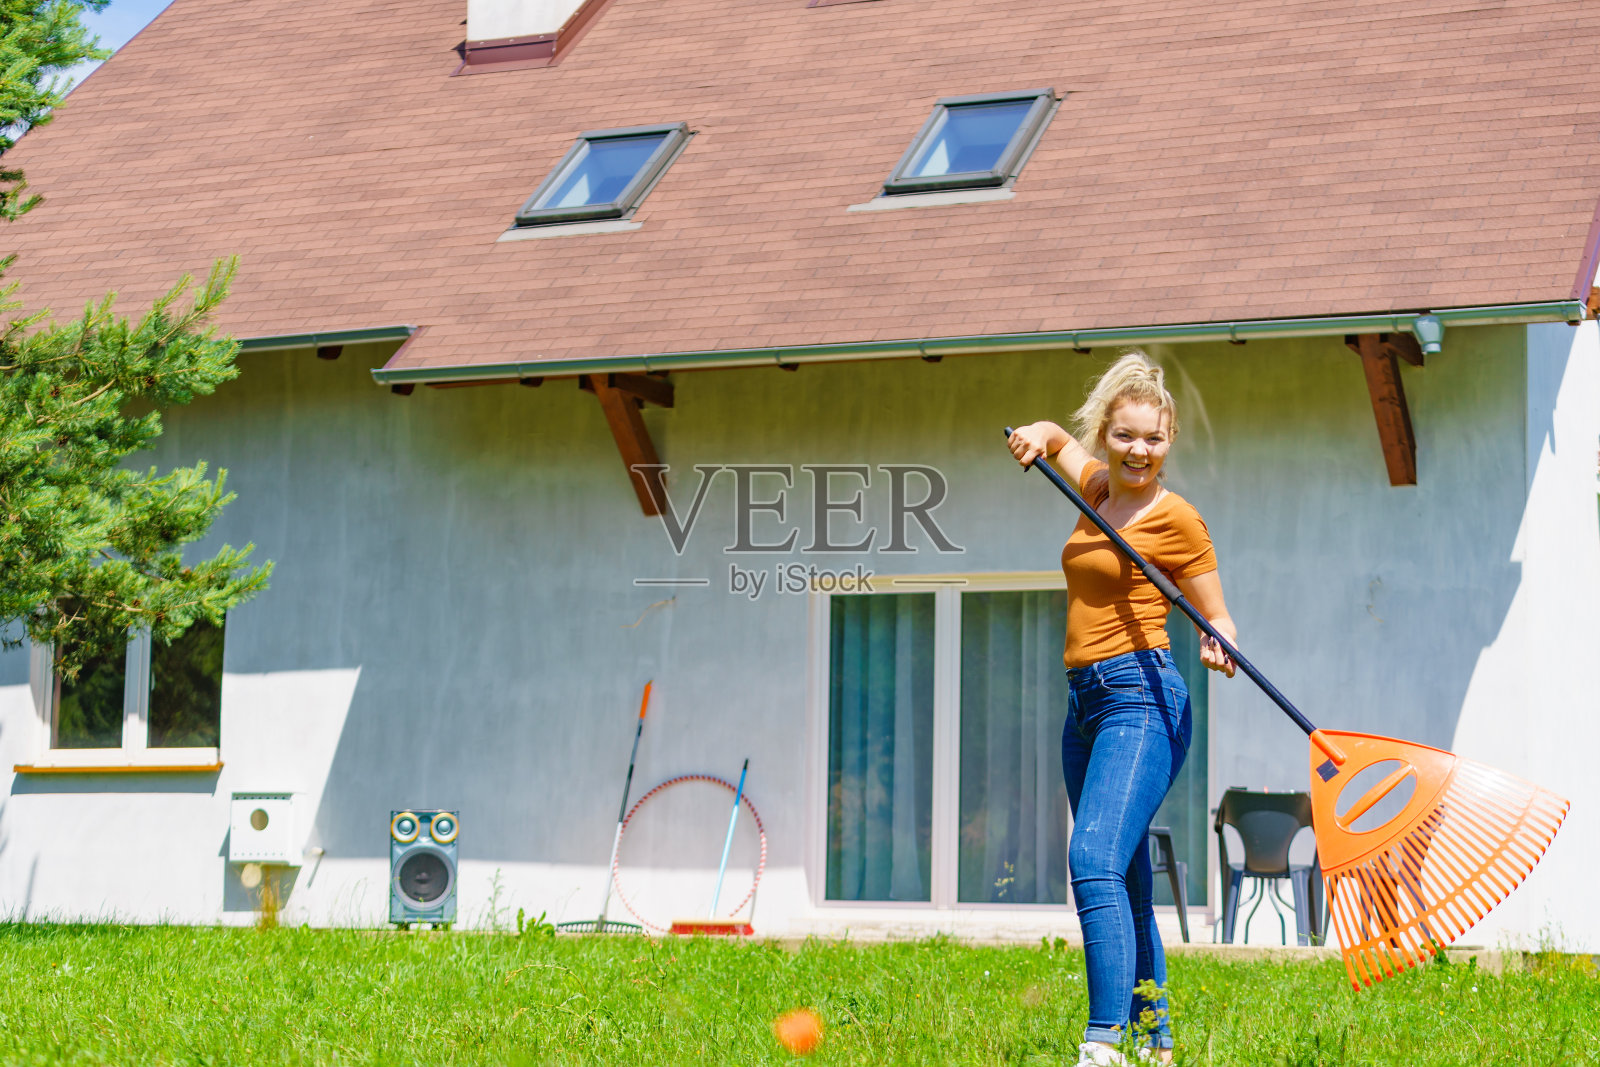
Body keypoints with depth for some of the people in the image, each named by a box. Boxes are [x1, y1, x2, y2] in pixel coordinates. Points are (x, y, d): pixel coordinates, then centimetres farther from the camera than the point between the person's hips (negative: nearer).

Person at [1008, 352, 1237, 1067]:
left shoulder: (1175, 519, -4)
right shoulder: (1096, 487, 15)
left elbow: (1217, 618, 1)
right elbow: (1056, 440, 35)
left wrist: (1219, 649, -22)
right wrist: (1039, 436, 11)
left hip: (1140, 695, -8)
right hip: (1084, 701, 8)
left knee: (1095, 857, -24)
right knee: (1125, 886, 10)